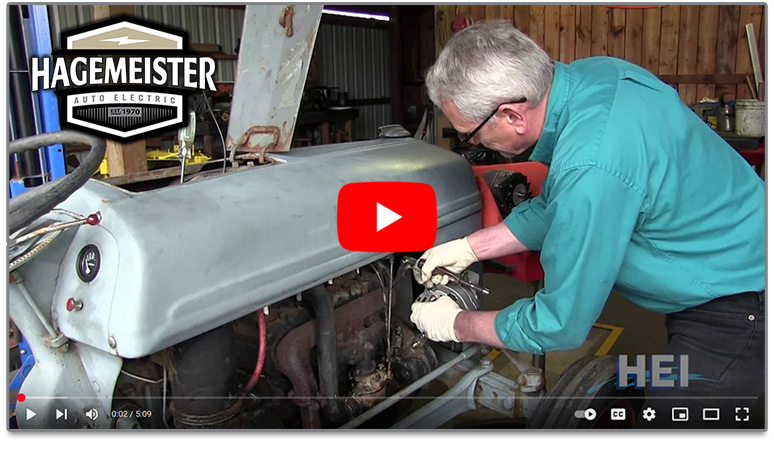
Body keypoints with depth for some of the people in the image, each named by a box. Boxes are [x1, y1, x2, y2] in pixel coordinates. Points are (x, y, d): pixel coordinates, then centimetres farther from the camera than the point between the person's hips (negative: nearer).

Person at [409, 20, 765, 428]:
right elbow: (558, 208, 7)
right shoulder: (592, 74, -7)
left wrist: (456, 326, -8)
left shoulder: (590, 170, -37)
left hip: (740, 308, -9)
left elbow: (560, 325, -23)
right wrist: (470, 248, 6)